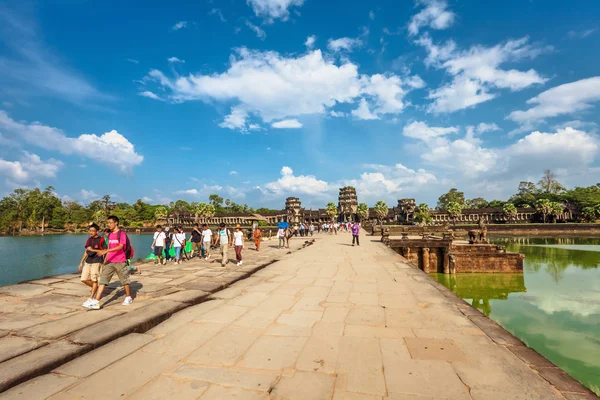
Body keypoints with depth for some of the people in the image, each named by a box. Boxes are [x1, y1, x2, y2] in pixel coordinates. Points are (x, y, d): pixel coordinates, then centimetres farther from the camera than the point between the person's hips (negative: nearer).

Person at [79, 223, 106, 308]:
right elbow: (86, 251, 18)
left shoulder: (101, 240, -7)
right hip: (88, 262, 6)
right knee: (84, 279, 5)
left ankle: (91, 299, 9)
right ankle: (96, 288, 27)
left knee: (94, 280, 0)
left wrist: (93, 250, -15)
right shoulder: (89, 239, 11)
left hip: (96, 262, -6)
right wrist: (81, 262, 16)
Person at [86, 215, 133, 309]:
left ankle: (128, 297, 25)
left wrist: (106, 251, -30)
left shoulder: (122, 234, -10)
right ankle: (96, 302, -5)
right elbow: (109, 248, 19)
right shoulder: (109, 235, 12)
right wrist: (105, 259, 15)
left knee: (125, 280, 7)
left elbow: (120, 247, -23)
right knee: (102, 280, -4)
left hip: (120, 262, -6)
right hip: (109, 262, 6)